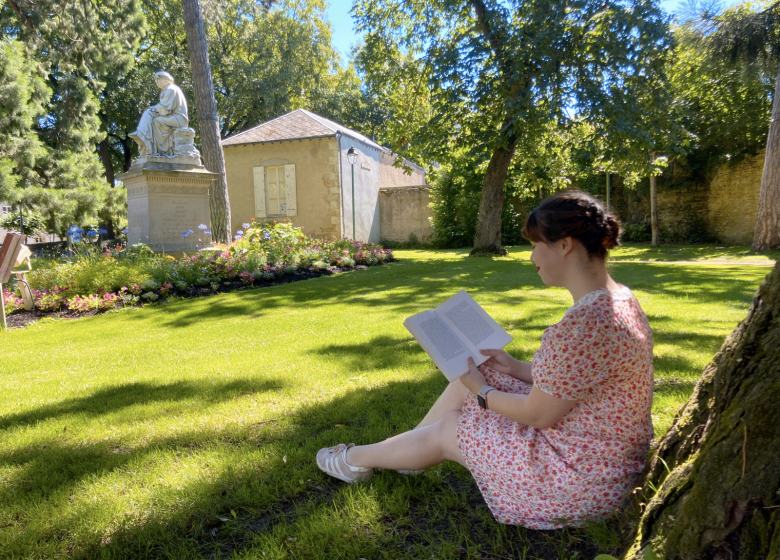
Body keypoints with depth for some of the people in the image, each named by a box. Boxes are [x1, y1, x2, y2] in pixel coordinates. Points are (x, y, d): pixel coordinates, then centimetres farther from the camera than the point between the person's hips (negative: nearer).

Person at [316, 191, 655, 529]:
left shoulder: (583, 324, -32)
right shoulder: (617, 298, 1)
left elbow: (538, 415, -22)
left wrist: (483, 393, -6)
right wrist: (516, 368, 8)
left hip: (582, 478, -9)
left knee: (444, 431, 5)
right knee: (471, 378, 10)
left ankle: (356, 459, 33)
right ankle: (405, 450, 32)